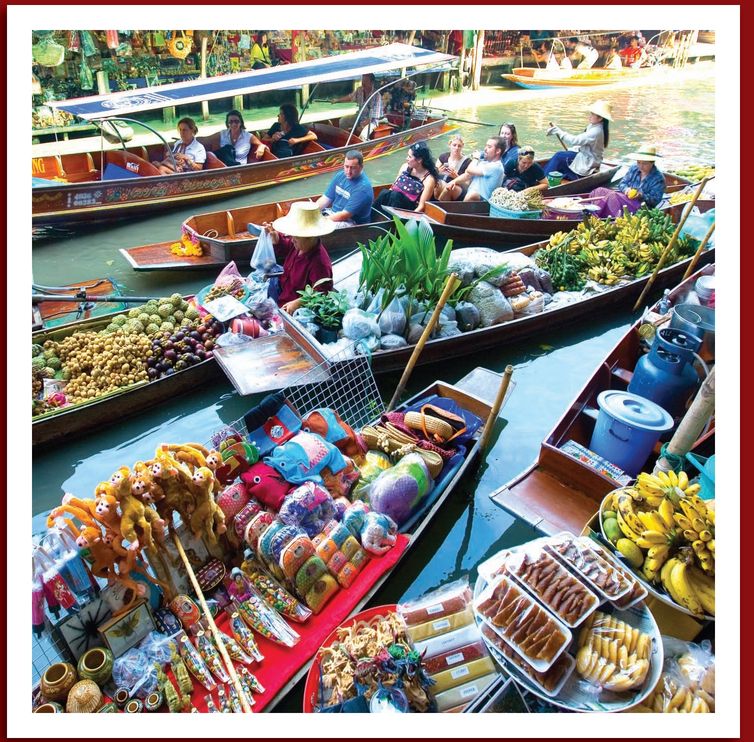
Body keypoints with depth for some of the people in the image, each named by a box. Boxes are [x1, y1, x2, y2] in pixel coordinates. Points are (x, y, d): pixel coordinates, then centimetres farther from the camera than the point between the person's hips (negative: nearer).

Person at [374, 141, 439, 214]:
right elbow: (393, 187, 12)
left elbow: (421, 206, -15)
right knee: (385, 193, -27)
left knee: (395, 195, -33)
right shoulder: (405, 167, 6)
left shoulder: (429, 179, -11)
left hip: (410, 209, -5)